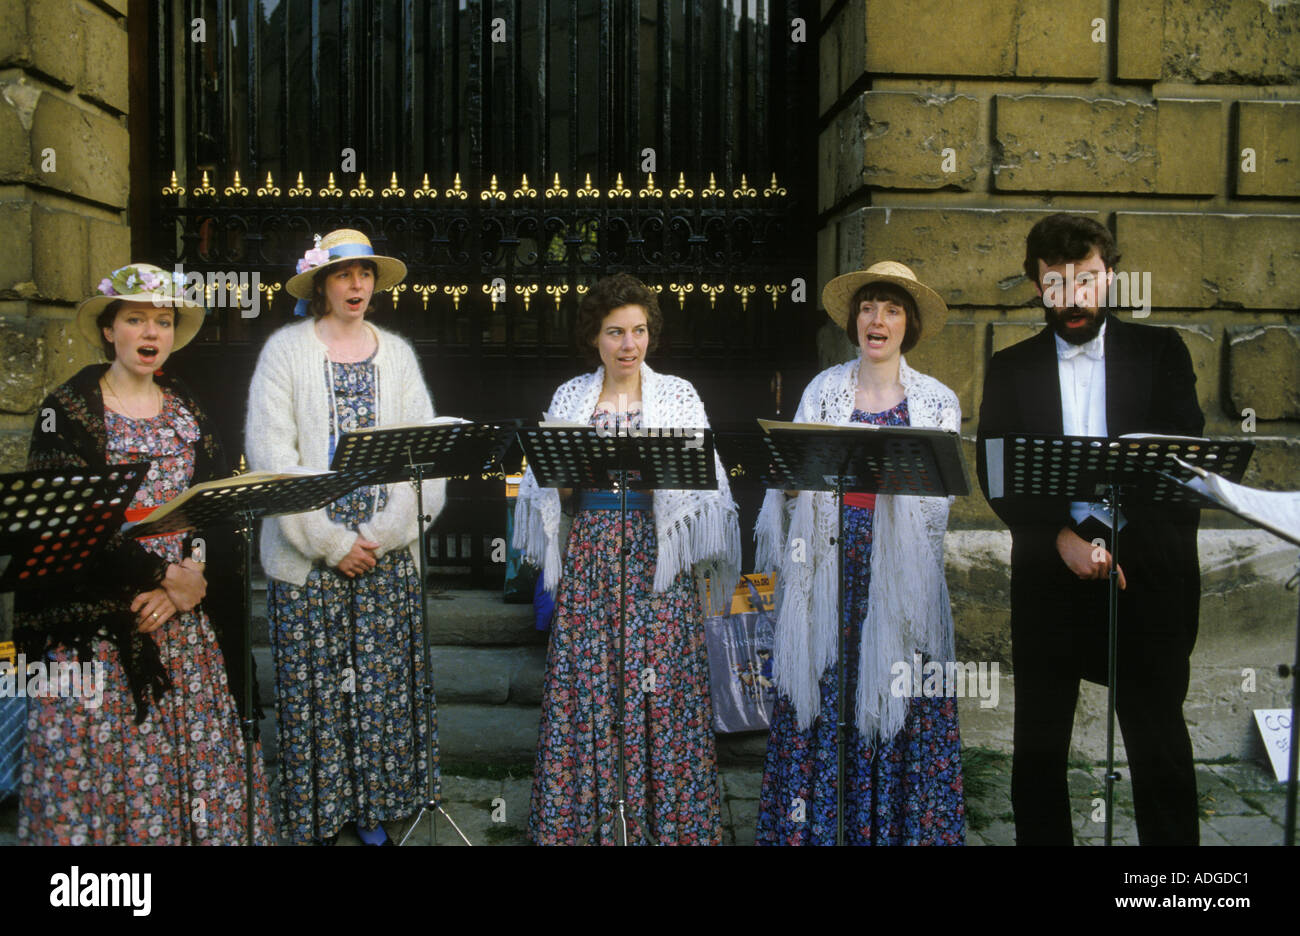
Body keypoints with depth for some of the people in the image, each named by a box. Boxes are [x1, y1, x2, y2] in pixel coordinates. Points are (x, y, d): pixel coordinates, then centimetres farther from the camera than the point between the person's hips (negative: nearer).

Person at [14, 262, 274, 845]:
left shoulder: (188, 412, 12)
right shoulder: (67, 410, 0)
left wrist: (191, 583, -10)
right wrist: (162, 575, -12)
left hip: (187, 621, 4)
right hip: (98, 627, -3)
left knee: (193, 748, 4)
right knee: (98, 761, -2)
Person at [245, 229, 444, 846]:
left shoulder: (397, 353, 9)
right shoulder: (286, 349, 1)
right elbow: (270, 452, -8)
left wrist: (381, 535, -9)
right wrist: (331, 543, -12)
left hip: (388, 555, 3)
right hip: (307, 558, -2)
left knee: (383, 682, 6)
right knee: (313, 688, 2)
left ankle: (372, 805, 21)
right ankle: (315, 816, 18)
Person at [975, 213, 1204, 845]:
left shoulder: (1160, 352, 7)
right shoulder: (1010, 370, 9)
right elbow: (996, 475, 0)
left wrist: (1112, 536, -16)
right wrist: (1062, 537, -17)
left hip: (1147, 574, -1)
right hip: (1047, 577, 1)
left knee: (1159, 746, 4)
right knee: (1038, 747, 8)